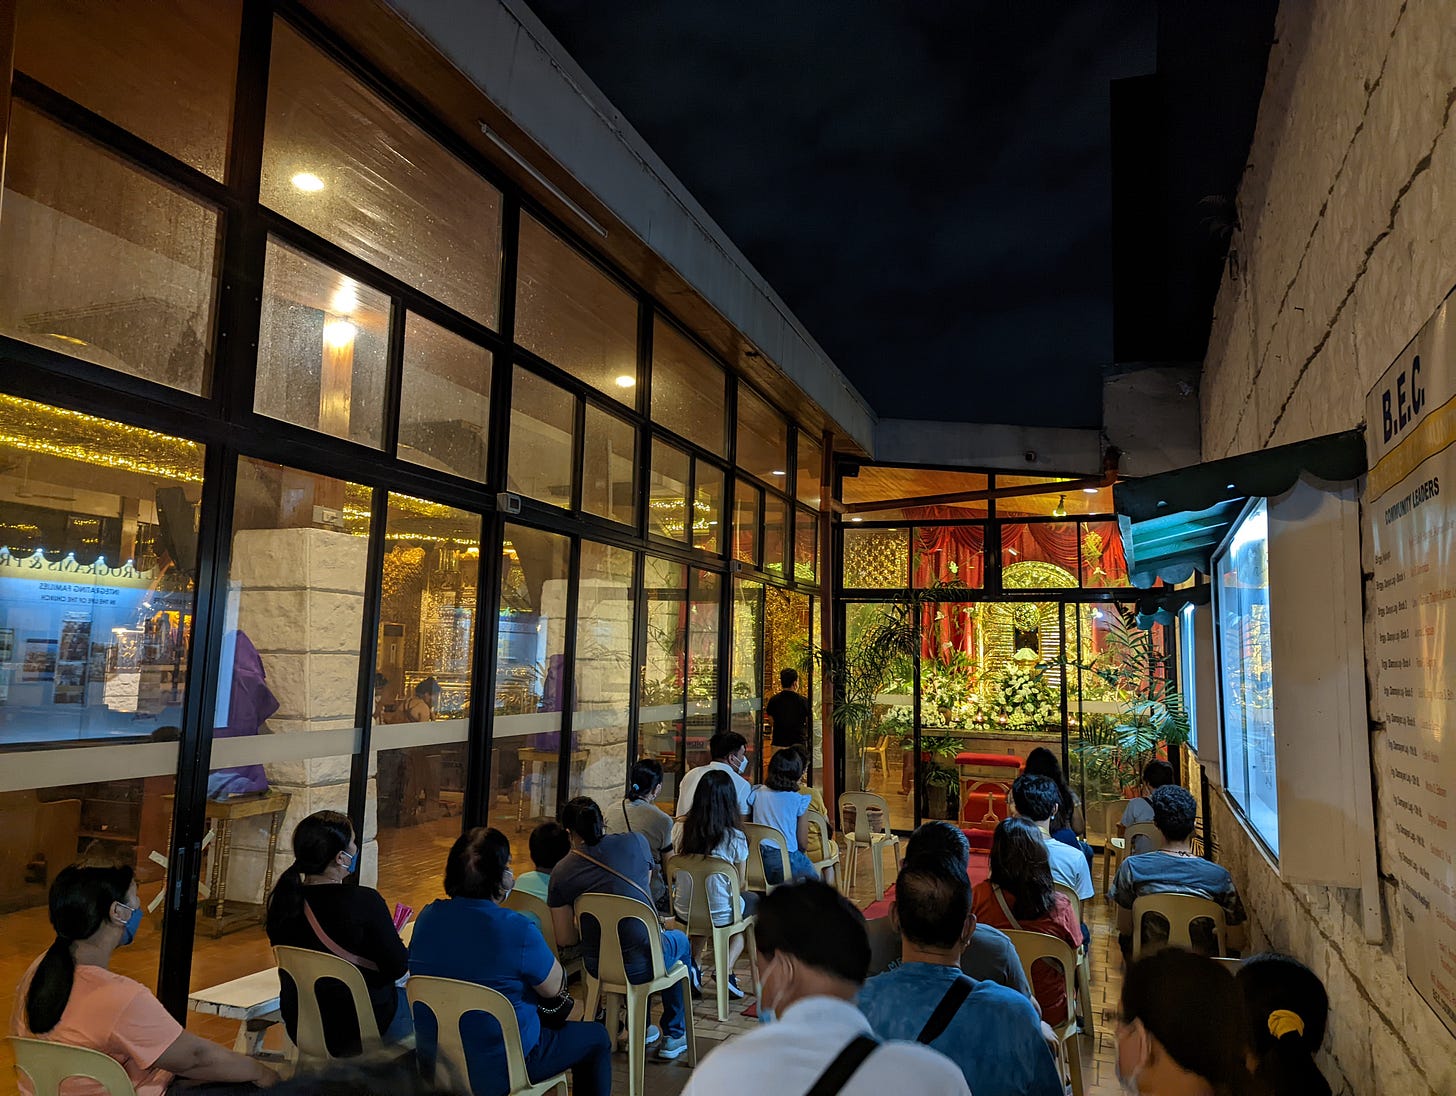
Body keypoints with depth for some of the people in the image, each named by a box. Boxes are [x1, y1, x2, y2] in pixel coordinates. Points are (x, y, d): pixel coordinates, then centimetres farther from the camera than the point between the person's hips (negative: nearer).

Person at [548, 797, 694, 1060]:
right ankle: (674, 1036, 35)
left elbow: (564, 939, -2)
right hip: (642, 965, -3)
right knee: (680, 941, 32)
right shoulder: (635, 842, -7)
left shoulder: (561, 873, -5)